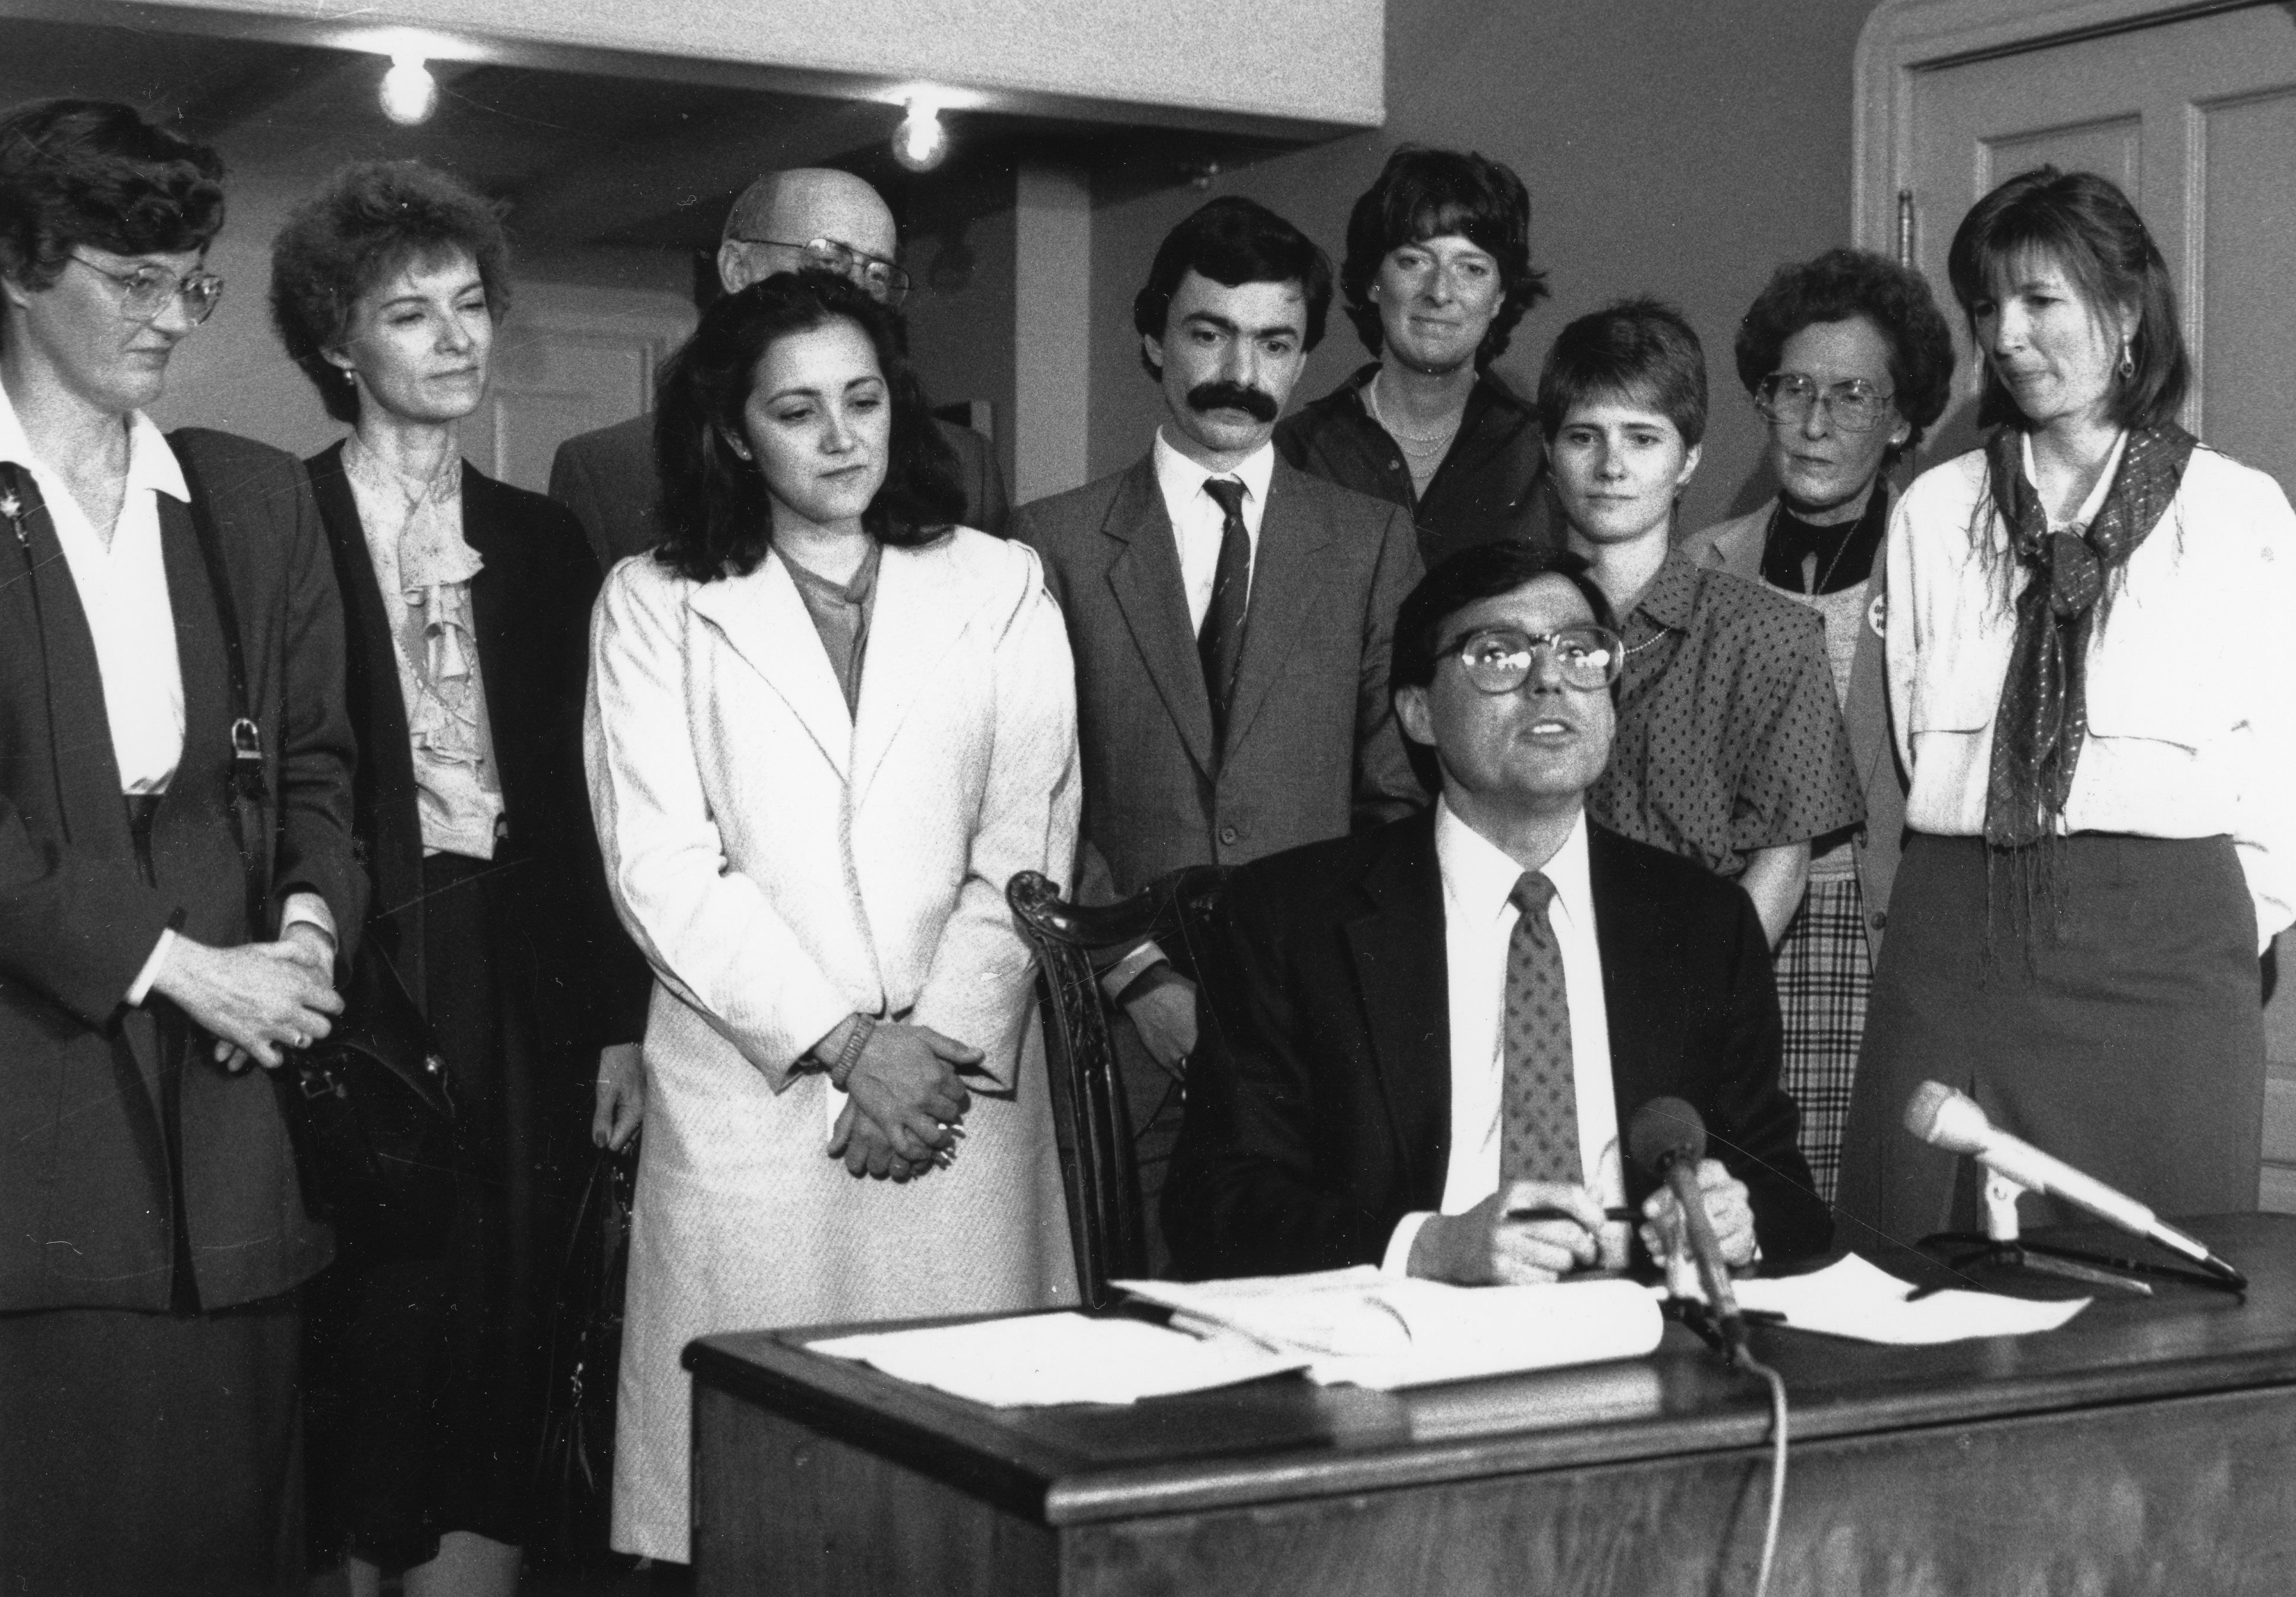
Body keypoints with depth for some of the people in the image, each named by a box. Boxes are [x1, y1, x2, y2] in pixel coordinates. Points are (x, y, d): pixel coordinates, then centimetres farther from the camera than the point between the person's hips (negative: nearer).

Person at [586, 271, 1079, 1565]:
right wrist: (848, 1047, -9)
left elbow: (1026, 850, 4)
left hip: (965, 1092, 1)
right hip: (748, 1103, -1)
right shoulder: (654, 606, 7)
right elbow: (662, 868, -2)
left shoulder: (1000, 586, 11)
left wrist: (939, 1049, -9)